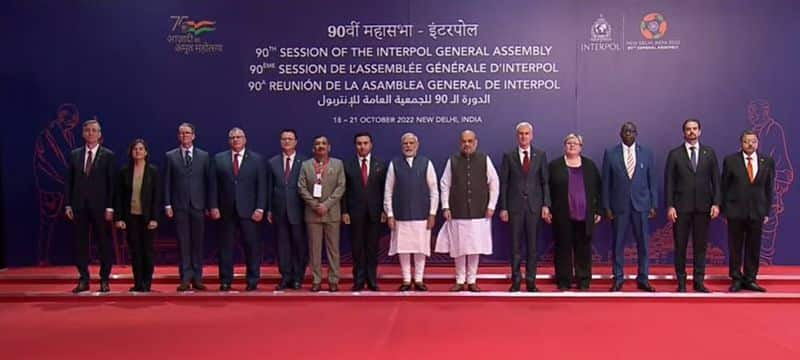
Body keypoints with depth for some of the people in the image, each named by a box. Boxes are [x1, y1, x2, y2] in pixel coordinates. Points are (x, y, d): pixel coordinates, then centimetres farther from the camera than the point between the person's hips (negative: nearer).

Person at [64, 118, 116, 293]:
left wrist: (110, 207, -8)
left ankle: (104, 280, 11)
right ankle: (83, 280, 14)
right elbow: (69, 181, 10)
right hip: (79, 206, 3)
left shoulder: (108, 155, 1)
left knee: (104, 244, 2)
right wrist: (68, 204, 2)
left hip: (100, 206, -3)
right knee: (80, 243, 5)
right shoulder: (74, 154, 10)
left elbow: (111, 182, -3)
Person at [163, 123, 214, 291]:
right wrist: (167, 204, -2)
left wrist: (209, 205, 2)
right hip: (179, 206, 0)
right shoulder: (170, 156, 7)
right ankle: (185, 278, 5)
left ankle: (197, 278, 11)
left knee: (198, 243, 3)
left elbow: (210, 181, 7)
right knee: (183, 243, 0)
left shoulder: (204, 156, 7)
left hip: (198, 205, 1)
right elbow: (167, 182, 5)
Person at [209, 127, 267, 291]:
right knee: (226, 246, 5)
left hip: (249, 210, -1)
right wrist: (214, 206, -3)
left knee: (252, 246, 1)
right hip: (226, 210, 1)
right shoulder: (219, 159, 8)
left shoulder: (257, 159, 4)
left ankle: (252, 281, 11)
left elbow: (261, 186, 1)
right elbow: (214, 185, 6)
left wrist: (260, 209, -7)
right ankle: (225, 281, 13)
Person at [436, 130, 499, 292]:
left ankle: (472, 281, 16)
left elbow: (494, 183, 5)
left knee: (475, 248, 4)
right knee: (459, 248, 4)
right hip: (457, 212, 0)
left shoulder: (485, 160, 2)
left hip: (479, 212, 0)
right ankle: (460, 281, 15)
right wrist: (445, 207, -1)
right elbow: (445, 185, 4)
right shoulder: (452, 161, 2)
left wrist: (491, 206, 1)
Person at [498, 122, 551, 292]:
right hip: (515, 206, -1)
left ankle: (531, 281, 13)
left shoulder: (540, 155, 6)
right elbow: (503, 183, 2)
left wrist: (546, 205, -3)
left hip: (534, 205, 1)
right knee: (515, 245, 4)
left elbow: (545, 182, 6)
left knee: (532, 245, 5)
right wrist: (503, 208, -3)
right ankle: (515, 281, 12)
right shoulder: (508, 156, 3)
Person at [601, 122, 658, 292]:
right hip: (619, 205, -1)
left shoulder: (646, 153, 6)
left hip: (641, 204, 1)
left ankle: (643, 279, 14)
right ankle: (618, 279, 13)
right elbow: (606, 182, 2)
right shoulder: (610, 153, 2)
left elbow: (652, 181, 6)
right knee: (617, 243, 3)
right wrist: (606, 206, -2)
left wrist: (653, 205, 2)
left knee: (643, 243, 4)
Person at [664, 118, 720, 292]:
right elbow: (669, 182, -1)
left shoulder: (709, 153, 8)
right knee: (680, 246, 3)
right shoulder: (674, 154, 2)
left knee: (701, 245, 5)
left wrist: (716, 203, -3)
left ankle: (699, 281, 13)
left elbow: (715, 180, 6)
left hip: (703, 206, 2)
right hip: (681, 207, -1)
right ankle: (681, 282, 11)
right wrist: (670, 206, -8)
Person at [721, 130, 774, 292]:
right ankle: (736, 279, 16)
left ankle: (750, 280, 18)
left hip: (757, 212, 2)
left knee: (753, 248, 7)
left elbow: (769, 188, 7)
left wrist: (767, 211, 3)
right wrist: (724, 210, -2)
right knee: (735, 248, 6)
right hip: (736, 211, -2)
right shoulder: (730, 160, -2)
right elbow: (724, 186, 1)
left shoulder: (767, 162, 4)